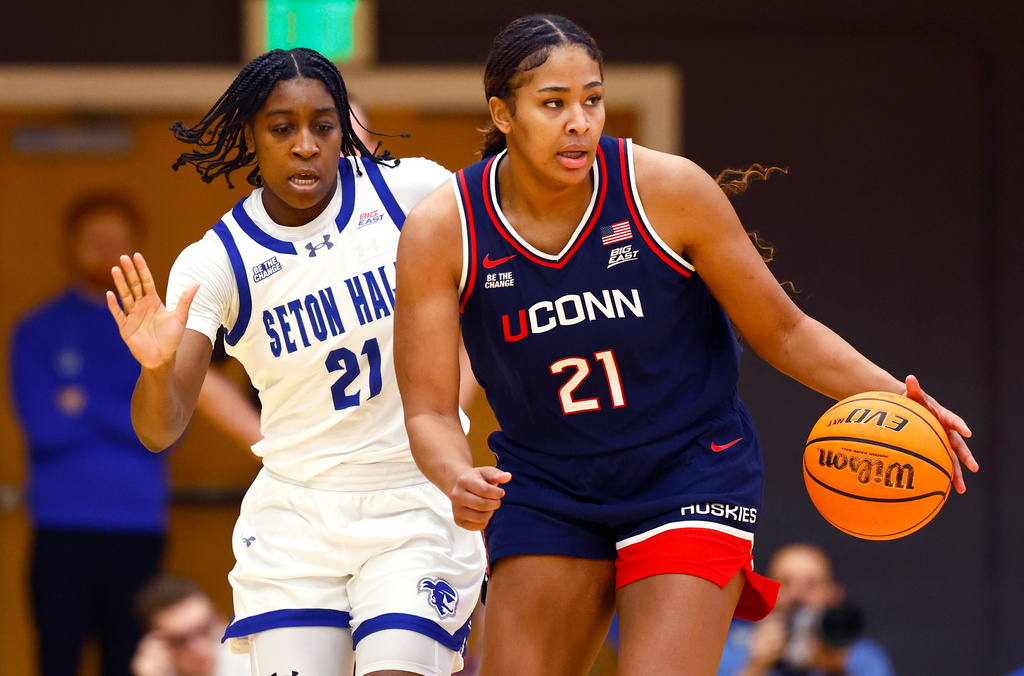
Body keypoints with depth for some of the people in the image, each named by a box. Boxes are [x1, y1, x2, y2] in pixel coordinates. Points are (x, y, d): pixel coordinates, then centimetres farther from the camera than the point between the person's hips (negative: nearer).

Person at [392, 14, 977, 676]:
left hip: (689, 476, -2)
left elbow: (782, 332, -4)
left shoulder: (667, 189, -14)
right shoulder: (440, 233, -12)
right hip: (547, 491, 2)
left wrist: (891, 397, -19)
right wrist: (458, 479, -33)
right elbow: (431, 411, -11)